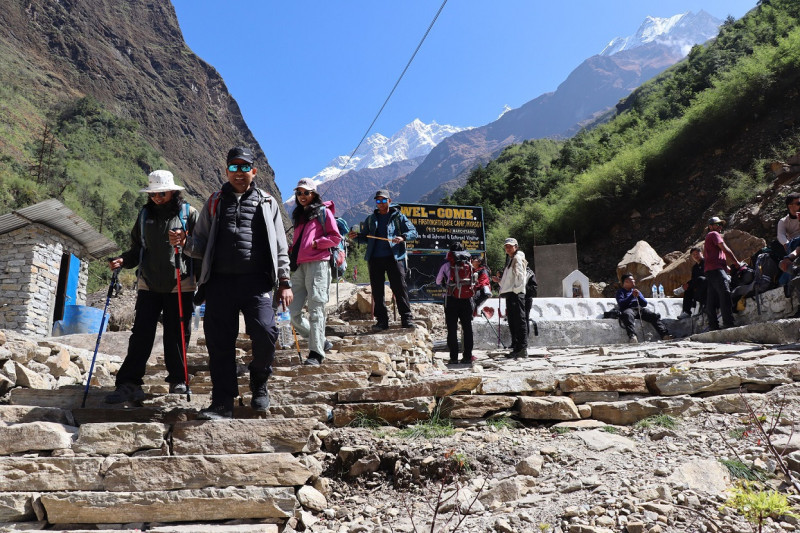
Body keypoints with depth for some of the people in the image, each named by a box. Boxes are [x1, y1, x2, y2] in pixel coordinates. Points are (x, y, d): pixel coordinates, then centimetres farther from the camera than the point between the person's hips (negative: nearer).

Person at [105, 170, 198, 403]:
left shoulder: (188, 213, 2)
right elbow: (137, 249, 18)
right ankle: (129, 384, 0)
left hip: (180, 286, -3)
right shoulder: (145, 215, 12)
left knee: (177, 335, 5)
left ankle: (178, 381, 19)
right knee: (141, 334, -2)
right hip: (149, 285, 3)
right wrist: (123, 260, -3)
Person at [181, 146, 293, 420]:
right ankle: (223, 403, 10)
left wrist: (284, 281, 6)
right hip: (220, 282, 2)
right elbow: (201, 243, 17)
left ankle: (259, 385, 13)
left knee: (265, 333, -15)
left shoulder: (267, 203, 14)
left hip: (256, 281, -2)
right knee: (220, 342, 0)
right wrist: (185, 241, -6)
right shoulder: (215, 202, 18)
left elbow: (280, 246, 13)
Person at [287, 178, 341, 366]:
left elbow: (336, 238, 0)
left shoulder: (323, 211, 5)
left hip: (317, 264, -7)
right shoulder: (298, 215, 24)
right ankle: (321, 342, 16)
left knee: (315, 310, -8)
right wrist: (292, 252, 13)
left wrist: (315, 243, -10)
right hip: (299, 266, 7)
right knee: (293, 312, 1)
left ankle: (316, 353, -5)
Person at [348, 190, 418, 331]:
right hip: (374, 259, 4)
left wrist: (403, 237, -16)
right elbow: (365, 238, 21)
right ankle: (381, 320, 9)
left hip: (394, 257, -3)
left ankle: (406, 318, -3)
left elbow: (413, 232, 4)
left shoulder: (398, 217, 10)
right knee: (377, 290, 3)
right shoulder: (371, 219, 20)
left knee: (399, 287, -8)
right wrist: (356, 236, -1)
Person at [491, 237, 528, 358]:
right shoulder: (510, 260, 23)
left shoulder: (518, 258, -5)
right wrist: (499, 280, 16)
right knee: (512, 322, 9)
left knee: (519, 320, -10)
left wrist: (516, 290, -18)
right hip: (509, 294, 10)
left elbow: (520, 277, -15)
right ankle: (516, 348, 13)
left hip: (516, 294, -10)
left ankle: (522, 349, -12)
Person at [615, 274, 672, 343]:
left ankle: (664, 335, -31)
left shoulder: (636, 291, 31)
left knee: (655, 315, -20)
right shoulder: (620, 291, 16)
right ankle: (632, 336, -60)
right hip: (628, 309, -5)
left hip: (640, 309, 6)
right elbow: (621, 304, -4)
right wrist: (632, 296, -8)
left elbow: (645, 304, 19)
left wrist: (638, 296, 2)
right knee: (628, 315, -41)